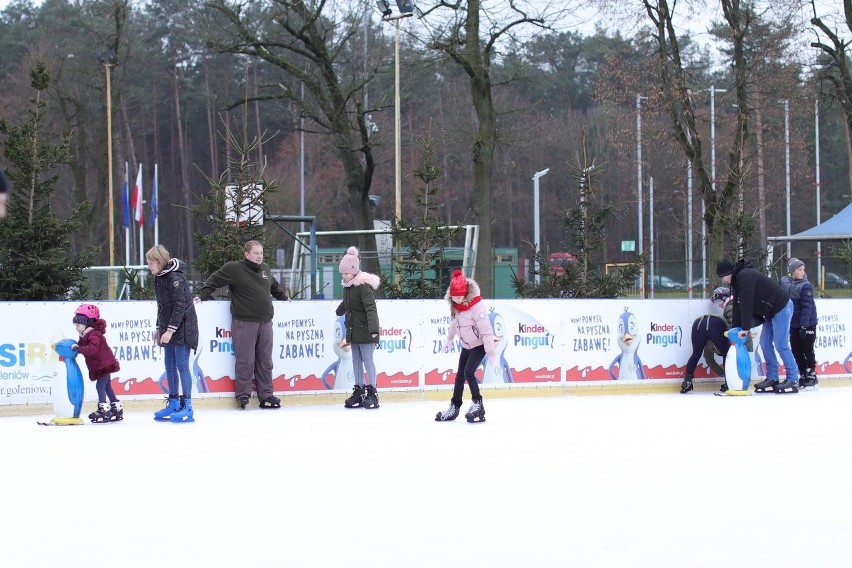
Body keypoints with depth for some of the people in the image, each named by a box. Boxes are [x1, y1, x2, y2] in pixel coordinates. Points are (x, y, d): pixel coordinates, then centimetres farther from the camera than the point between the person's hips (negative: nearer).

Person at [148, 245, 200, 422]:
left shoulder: (175, 278, -17)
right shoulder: (159, 278, 12)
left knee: (182, 366, -10)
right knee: (170, 366, 11)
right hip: (168, 328, 9)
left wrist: (170, 329, -24)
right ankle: (173, 404, 18)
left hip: (182, 327, -9)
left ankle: (187, 406, -9)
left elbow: (180, 306, -21)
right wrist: (159, 328, 21)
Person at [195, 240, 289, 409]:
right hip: (244, 324, -6)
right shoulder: (234, 268, -4)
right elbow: (214, 281, 2)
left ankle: (266, 395, 14)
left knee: (265, 362, 8)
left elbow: (274, 286, 35)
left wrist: (284, 296, 43)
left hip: (265, 323, 6)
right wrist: (203, 295, -6)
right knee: (245, 362, -5)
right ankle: (243, 395, 3)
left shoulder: (265, 269, 16)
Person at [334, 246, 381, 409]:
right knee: (356, 362, 10)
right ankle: (359, 393, 16)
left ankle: (372, 393, -1)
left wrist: (373, 329, -37)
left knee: (367, 360, -6)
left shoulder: (364, 286, -16)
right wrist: (340, 311, 56)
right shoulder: (347, 286, 10)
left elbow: (371, 309, -27)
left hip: (365, 332, -9)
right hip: (353, 331, 9)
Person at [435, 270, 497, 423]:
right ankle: (454, 407, 19)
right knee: (460, 375, 10)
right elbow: (454, 322, 17)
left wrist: (491, 354, -26)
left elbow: (486, 331, -27)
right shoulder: (457, 306, -4)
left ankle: (477, 404, -7)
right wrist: (449, 339, 29)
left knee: (469, 372, -20)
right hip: (466, 345, 8)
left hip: (479, 345, -8)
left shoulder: (477, 307, -27)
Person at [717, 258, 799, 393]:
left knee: (781, 345, -10)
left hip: (781, 308, -10)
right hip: (771, 312, 10)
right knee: (765, 343, 8)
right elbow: (738, 305, 13)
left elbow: (746, 304, -25)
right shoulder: (737, 280, 11)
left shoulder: (745, 276, -22)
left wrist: (745, 328, -24)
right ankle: (772, 378, 11)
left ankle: (793, 379, -5)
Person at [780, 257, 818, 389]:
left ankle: (812, 376, 9)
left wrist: (804, 326, -23)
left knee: (807, 351, 0)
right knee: (796, 351, 8)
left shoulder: (806, 286, -13)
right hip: (793, 324, 5)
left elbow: (807, 307, -18)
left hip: (807, 324, -5)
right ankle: (803, 376, 16)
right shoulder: (784, 283, 3)